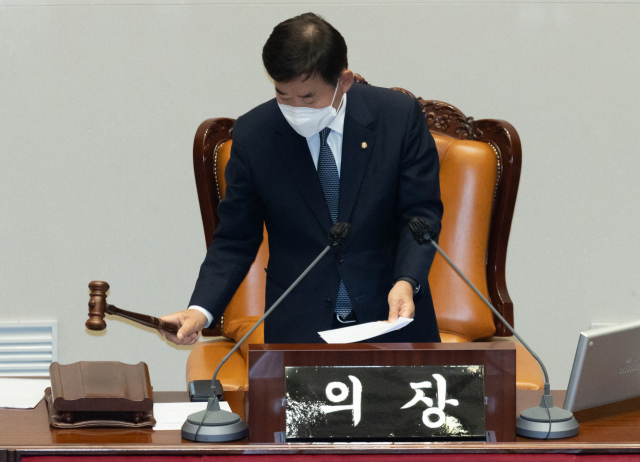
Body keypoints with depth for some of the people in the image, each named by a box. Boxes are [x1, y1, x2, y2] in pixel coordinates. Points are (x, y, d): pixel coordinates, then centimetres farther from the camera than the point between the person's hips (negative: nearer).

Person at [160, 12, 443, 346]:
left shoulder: (399, 116, -7)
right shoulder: (252, 134, -5)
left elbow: (421, 212, -2)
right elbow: (235, 239, 1)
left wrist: (407, 281, -21)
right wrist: (201, 311, -15)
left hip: (391, 318, 0)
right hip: (300, 329, 0)